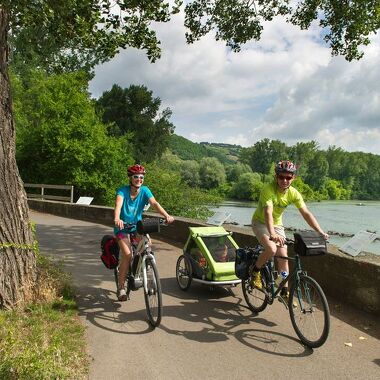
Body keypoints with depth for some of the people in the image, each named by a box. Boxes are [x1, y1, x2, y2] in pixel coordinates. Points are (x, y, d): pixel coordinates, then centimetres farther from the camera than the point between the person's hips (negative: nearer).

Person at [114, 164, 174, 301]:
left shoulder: (144, 190, -9)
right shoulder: (123, 190, -17)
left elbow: (154, 203, -23)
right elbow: (118, 205, -34)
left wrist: (166, 215, -40)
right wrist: (117, 219, -54)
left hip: (137, 225, 4)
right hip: (123, 227, -3)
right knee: (127, 254, -19)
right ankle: (121, 287, -5)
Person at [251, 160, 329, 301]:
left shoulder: (293, 193, -14)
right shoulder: (268, 189, -30)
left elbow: (306, 213, -17)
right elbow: (268, 212, -42)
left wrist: (321, 232, -28)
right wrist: (272, 234, -56)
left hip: (277, 225, 5)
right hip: (261, 222, -5)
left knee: (283, 256, 0)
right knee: (271, 249, -28)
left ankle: (284, 291, 15)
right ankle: (255, 271, -1)